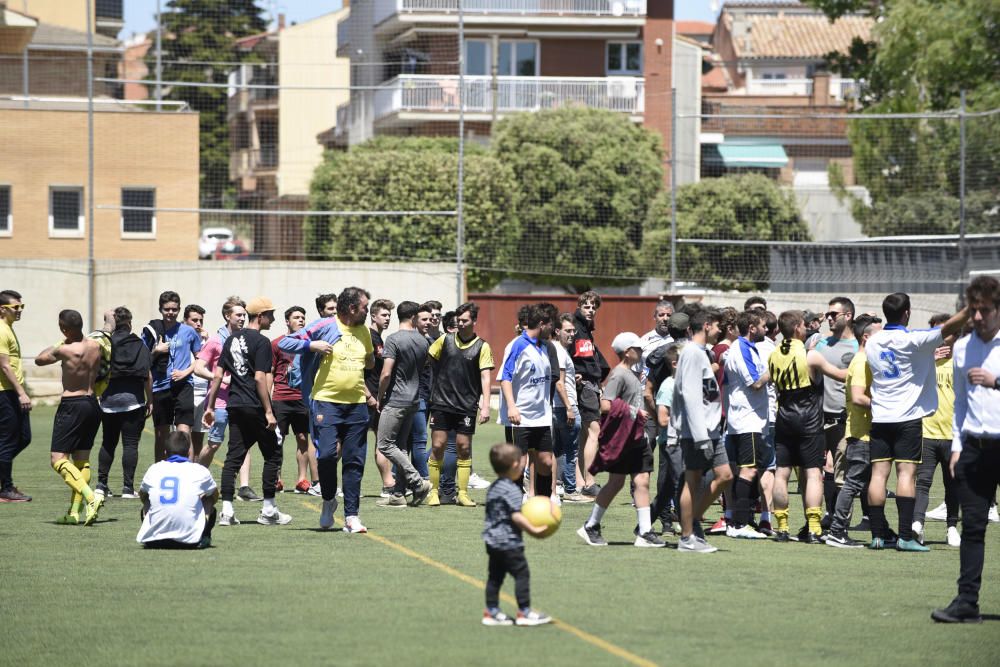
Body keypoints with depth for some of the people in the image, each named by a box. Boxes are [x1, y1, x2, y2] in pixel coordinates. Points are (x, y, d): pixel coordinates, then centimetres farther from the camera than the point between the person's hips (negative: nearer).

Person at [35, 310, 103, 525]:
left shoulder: (65, 350, -18)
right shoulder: (95, 346, 1)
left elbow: (39, 359, 0)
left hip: (72, 405, -7)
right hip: (92, 404, 7)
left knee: (58, 459, -6)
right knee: (82, 459, 13)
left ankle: (91, 497, -25)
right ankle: (74, 512, 11)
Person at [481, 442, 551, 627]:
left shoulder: (492, 488, 12)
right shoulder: (511, 490, -17)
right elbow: (516, 516, -23)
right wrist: (533, 529, -19)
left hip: (492, 540, 9)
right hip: (509, 542, -9)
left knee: (495, 576, 12)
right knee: (522, 573, -4)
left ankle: (492, 612, 14)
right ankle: (524, 612, -4)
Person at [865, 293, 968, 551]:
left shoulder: (872, 343, 7)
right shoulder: (912, 341, -11)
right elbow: (949, 328, -16)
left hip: (880, 418, 5)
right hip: (908, 418, -5)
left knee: (879, 474, 2)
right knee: (906, 474, -6)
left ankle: (878, 534, 1)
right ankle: (905, 536, -11)